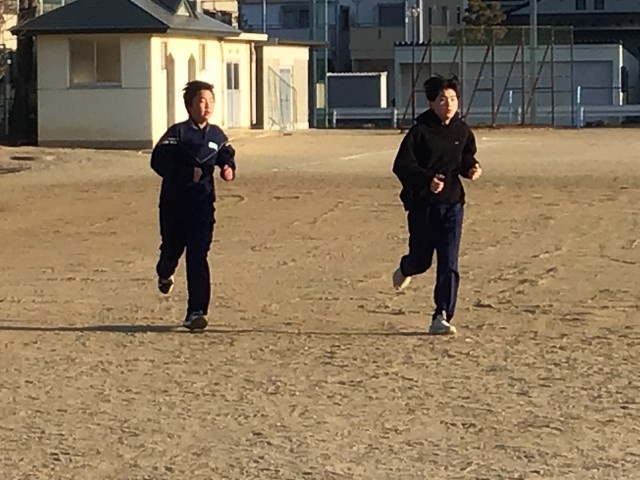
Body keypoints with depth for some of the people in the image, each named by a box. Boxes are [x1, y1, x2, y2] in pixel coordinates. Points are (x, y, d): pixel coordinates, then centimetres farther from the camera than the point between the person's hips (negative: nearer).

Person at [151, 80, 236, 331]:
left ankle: (196, 312, -7)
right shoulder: (177, 133, -9)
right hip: (174, 203, -2)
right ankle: (165, 274, 52)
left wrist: (229, 169, -4)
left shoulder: (216, 135, 4)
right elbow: (158, 160, -17)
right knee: (172, 249, 14)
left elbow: (227, 156, 19)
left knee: (198, 258, -7)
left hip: (202, 205, 2)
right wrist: (188, 174, -25)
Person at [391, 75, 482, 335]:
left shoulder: (462, 131, 4)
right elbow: (401, 165, -14)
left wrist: (472, 168, -3)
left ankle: (441, 318, -2)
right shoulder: (420, 131, -10)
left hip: (452, 203, 3)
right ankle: (405, 269, 48)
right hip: (422, 204, -3)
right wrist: (426, 179, -28)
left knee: (448, 264, -6)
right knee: (421, 259, 9)